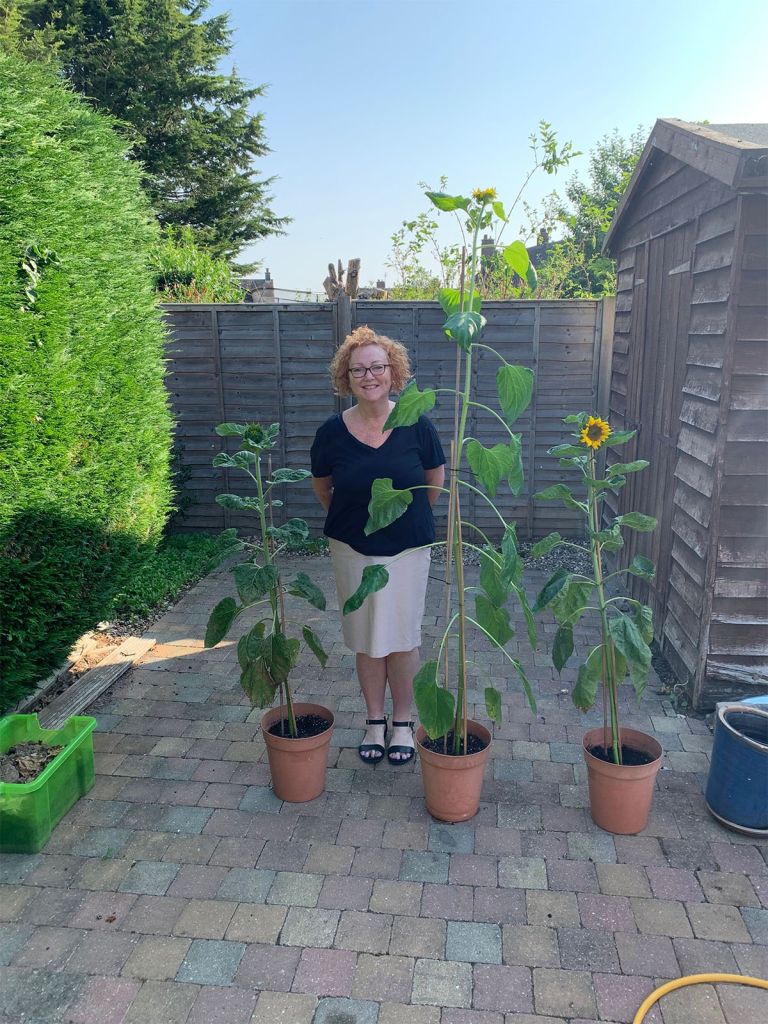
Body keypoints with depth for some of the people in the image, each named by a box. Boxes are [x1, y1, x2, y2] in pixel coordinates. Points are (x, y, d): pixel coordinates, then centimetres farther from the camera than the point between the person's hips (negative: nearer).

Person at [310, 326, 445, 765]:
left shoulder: (416, 425, -12)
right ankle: (375, 721, 30)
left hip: (407, 548, -1)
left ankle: (403, 722, 28)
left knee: (403, 637, 9)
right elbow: (322, 486, 10)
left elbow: (436, 478, 5)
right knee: (366, 640, 12)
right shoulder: (332, 431, -9)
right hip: (353, 549, 1)